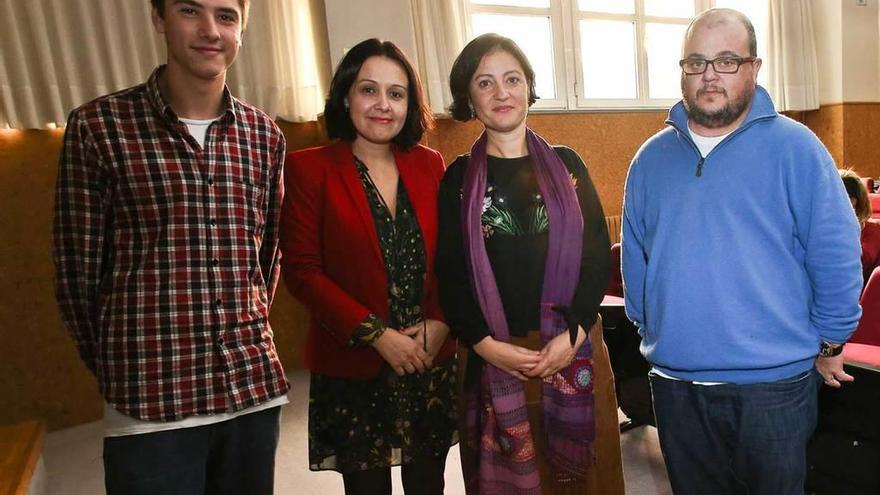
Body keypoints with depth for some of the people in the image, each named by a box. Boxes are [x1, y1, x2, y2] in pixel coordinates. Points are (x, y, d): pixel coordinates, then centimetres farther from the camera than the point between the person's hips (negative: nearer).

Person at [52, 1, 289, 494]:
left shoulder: (265, 134, 5)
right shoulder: (98, 126, -6)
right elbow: (77, 269, 0)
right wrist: (117, 365, 8)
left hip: (255, 388, 4)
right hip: (149, 403, -3)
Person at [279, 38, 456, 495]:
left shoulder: (429, 164, 4)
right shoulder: (310, 168, -6)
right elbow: (301, 270, -10)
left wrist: (440, 324, -9)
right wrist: (377, 334, -15)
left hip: (431, 360, 3)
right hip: (352, 366, -3)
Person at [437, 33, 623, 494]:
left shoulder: (566, 164, 5)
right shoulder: (458, 178, 2)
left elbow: (597, 256, 1)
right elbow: (450, 275, -1)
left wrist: (572, 335, -11)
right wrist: (486, 344, -13)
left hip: (574, 348, 1)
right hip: (494, 357, -1)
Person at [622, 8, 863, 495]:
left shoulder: (794, 147, -7)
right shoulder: (651, 158, 3)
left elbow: (836, 255, -5)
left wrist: (829, 344, 1)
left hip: (773, 381, -3)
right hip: (674, 381, 3)